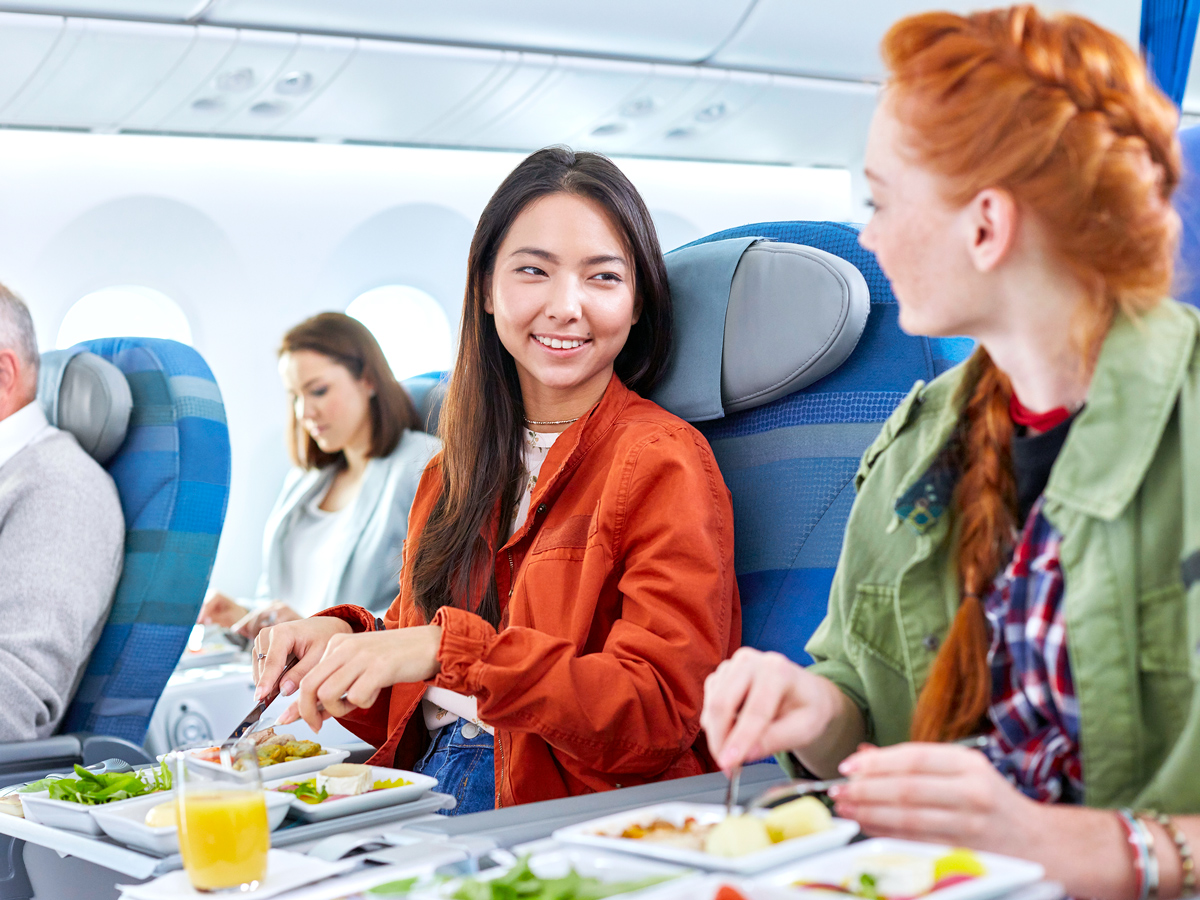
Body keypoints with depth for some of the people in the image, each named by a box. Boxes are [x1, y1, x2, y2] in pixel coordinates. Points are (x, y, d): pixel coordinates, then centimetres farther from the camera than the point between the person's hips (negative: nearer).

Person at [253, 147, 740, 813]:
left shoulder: (661, 463, -7)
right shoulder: (457, 470, 15)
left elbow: (661, 715, -18)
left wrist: (451, 648, -27)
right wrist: (342, 639, -4)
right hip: (421, 795, 6)